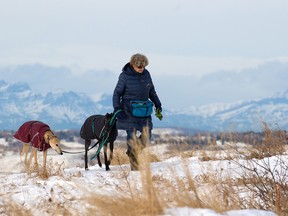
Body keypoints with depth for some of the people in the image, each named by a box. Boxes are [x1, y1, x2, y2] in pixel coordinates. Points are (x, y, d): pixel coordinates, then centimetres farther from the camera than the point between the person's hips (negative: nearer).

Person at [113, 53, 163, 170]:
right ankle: (134, 166, 1)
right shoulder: (125, 76, -9)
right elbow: (117, 93, -3)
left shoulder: (146, 74, 3)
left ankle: (132, 150, 26)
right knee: (132, 136, -5)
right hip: (129, 111, -5)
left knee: (146, 135, 2)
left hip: (144, 110, 5)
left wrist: (158, 106, 14)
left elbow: (152, 91, 17)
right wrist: (117, 110, -13)